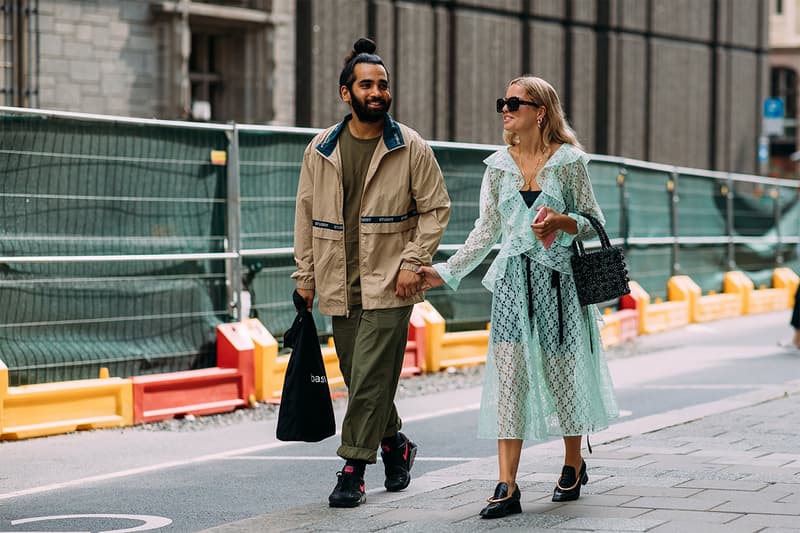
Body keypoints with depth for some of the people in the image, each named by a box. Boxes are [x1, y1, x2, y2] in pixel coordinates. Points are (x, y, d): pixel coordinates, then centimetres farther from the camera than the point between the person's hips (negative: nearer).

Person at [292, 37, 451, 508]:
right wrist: (306, 275, 9)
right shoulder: (321, 150, 7)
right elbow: (307, 215, 12)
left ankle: (354, 469, -6)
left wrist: (413, 262, -9)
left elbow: (436, 208, 1)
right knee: (360, 378, 11)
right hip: (339, 286, 4)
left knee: (370, 377, -10)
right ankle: (395, 443, 33)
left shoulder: (410, 148, -2)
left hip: (389, 285, -4)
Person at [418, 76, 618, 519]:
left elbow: (594, 221, 4)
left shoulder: (568, 161, -1)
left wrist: (562, 222, -16)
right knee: (508, 374, -7)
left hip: (558, 278, -2)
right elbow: (486, 229, 11)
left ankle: (574, 465, 30)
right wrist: (446, 272, 4)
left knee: (563, 372, 6)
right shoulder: (498, 166, 8)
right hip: (513, 278, 3)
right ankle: (507, 487, -10)